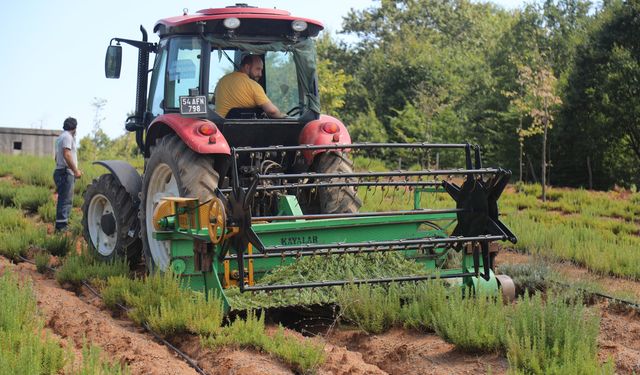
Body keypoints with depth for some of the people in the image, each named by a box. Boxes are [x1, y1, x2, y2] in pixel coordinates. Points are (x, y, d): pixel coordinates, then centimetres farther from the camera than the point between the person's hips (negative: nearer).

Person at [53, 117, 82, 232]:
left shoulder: (60, 137, 21)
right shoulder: (67, 137, -11)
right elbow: (67, 155, -22)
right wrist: (76, 170, -22)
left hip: (60, 171, 10)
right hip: (66, 172, -10)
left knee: (65, 199, 15)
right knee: (65, 200, -10)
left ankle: (62, 224, 19)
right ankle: (61, 226, -11)